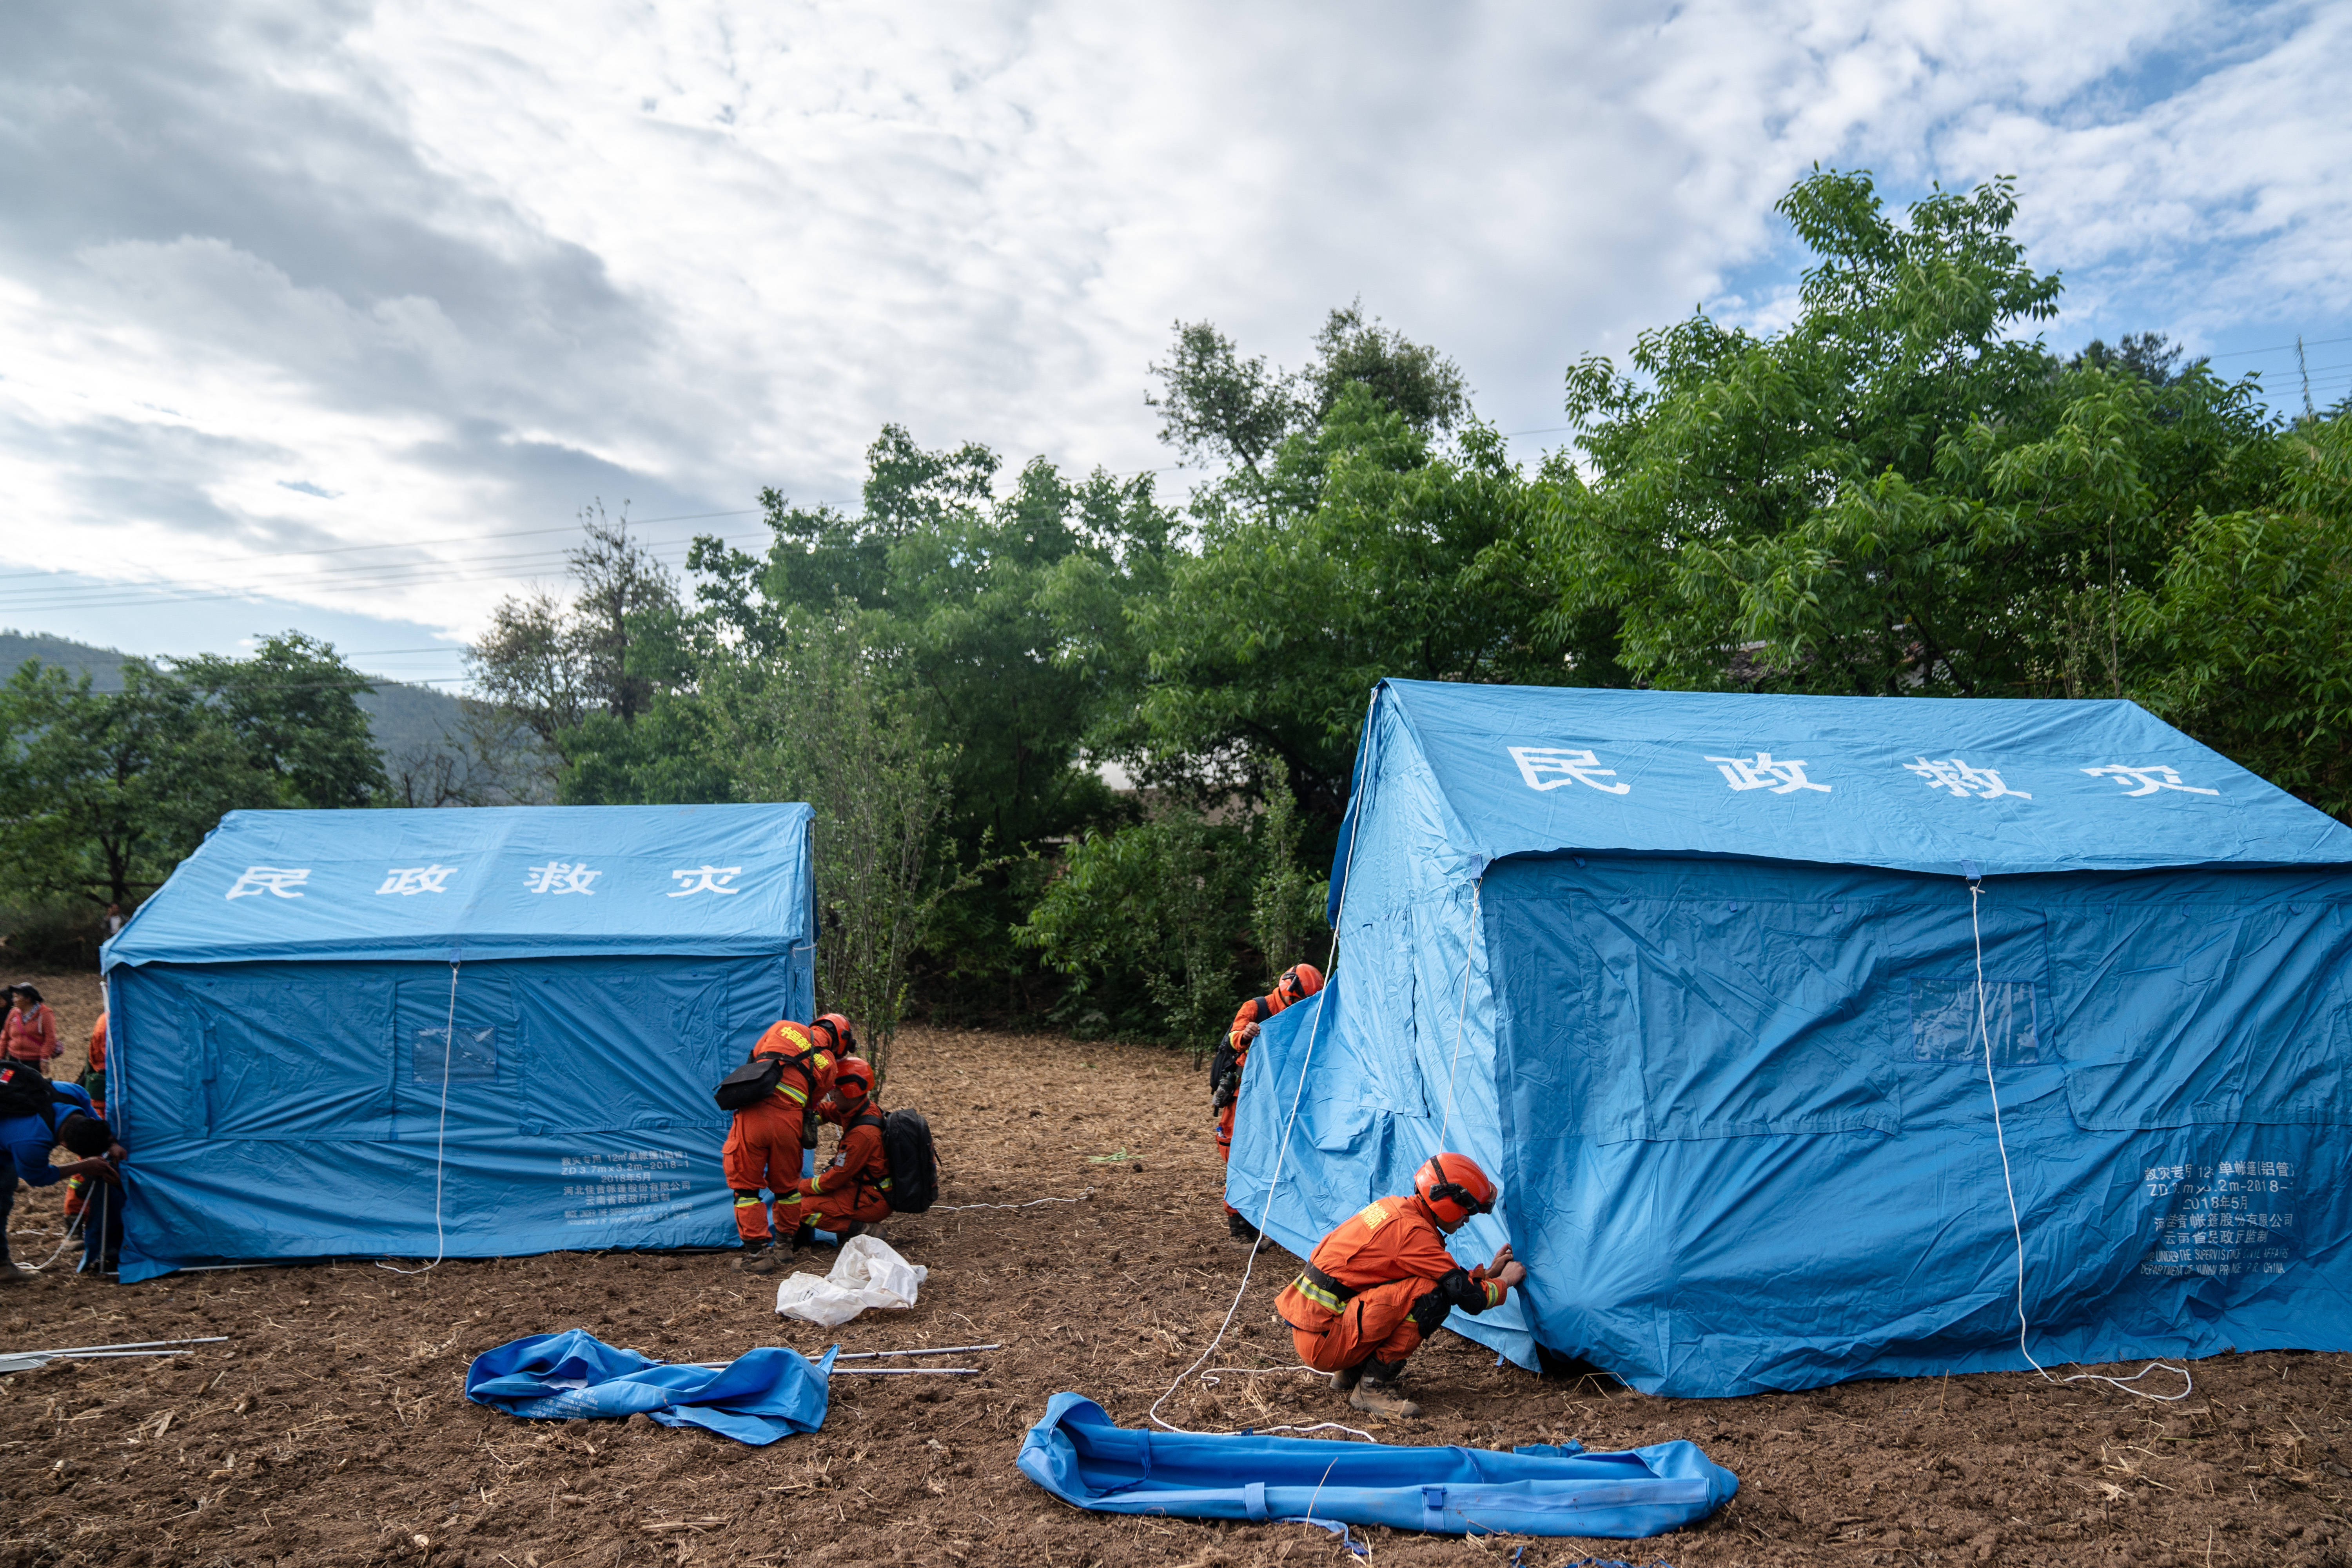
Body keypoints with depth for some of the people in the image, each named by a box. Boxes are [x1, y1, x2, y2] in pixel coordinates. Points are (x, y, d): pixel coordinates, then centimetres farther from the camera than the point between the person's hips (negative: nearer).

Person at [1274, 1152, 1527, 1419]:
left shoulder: (1396, 1207, 11)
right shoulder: (1412, 1232, -17)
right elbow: (1471, 1298, -13)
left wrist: (1487, 1272, 24)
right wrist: (1505, 1281, 6)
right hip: (1323, 1342, -10)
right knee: (1432, 1295, -17)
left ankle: (1350, 1373, 17)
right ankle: (1373, 1387, -9)